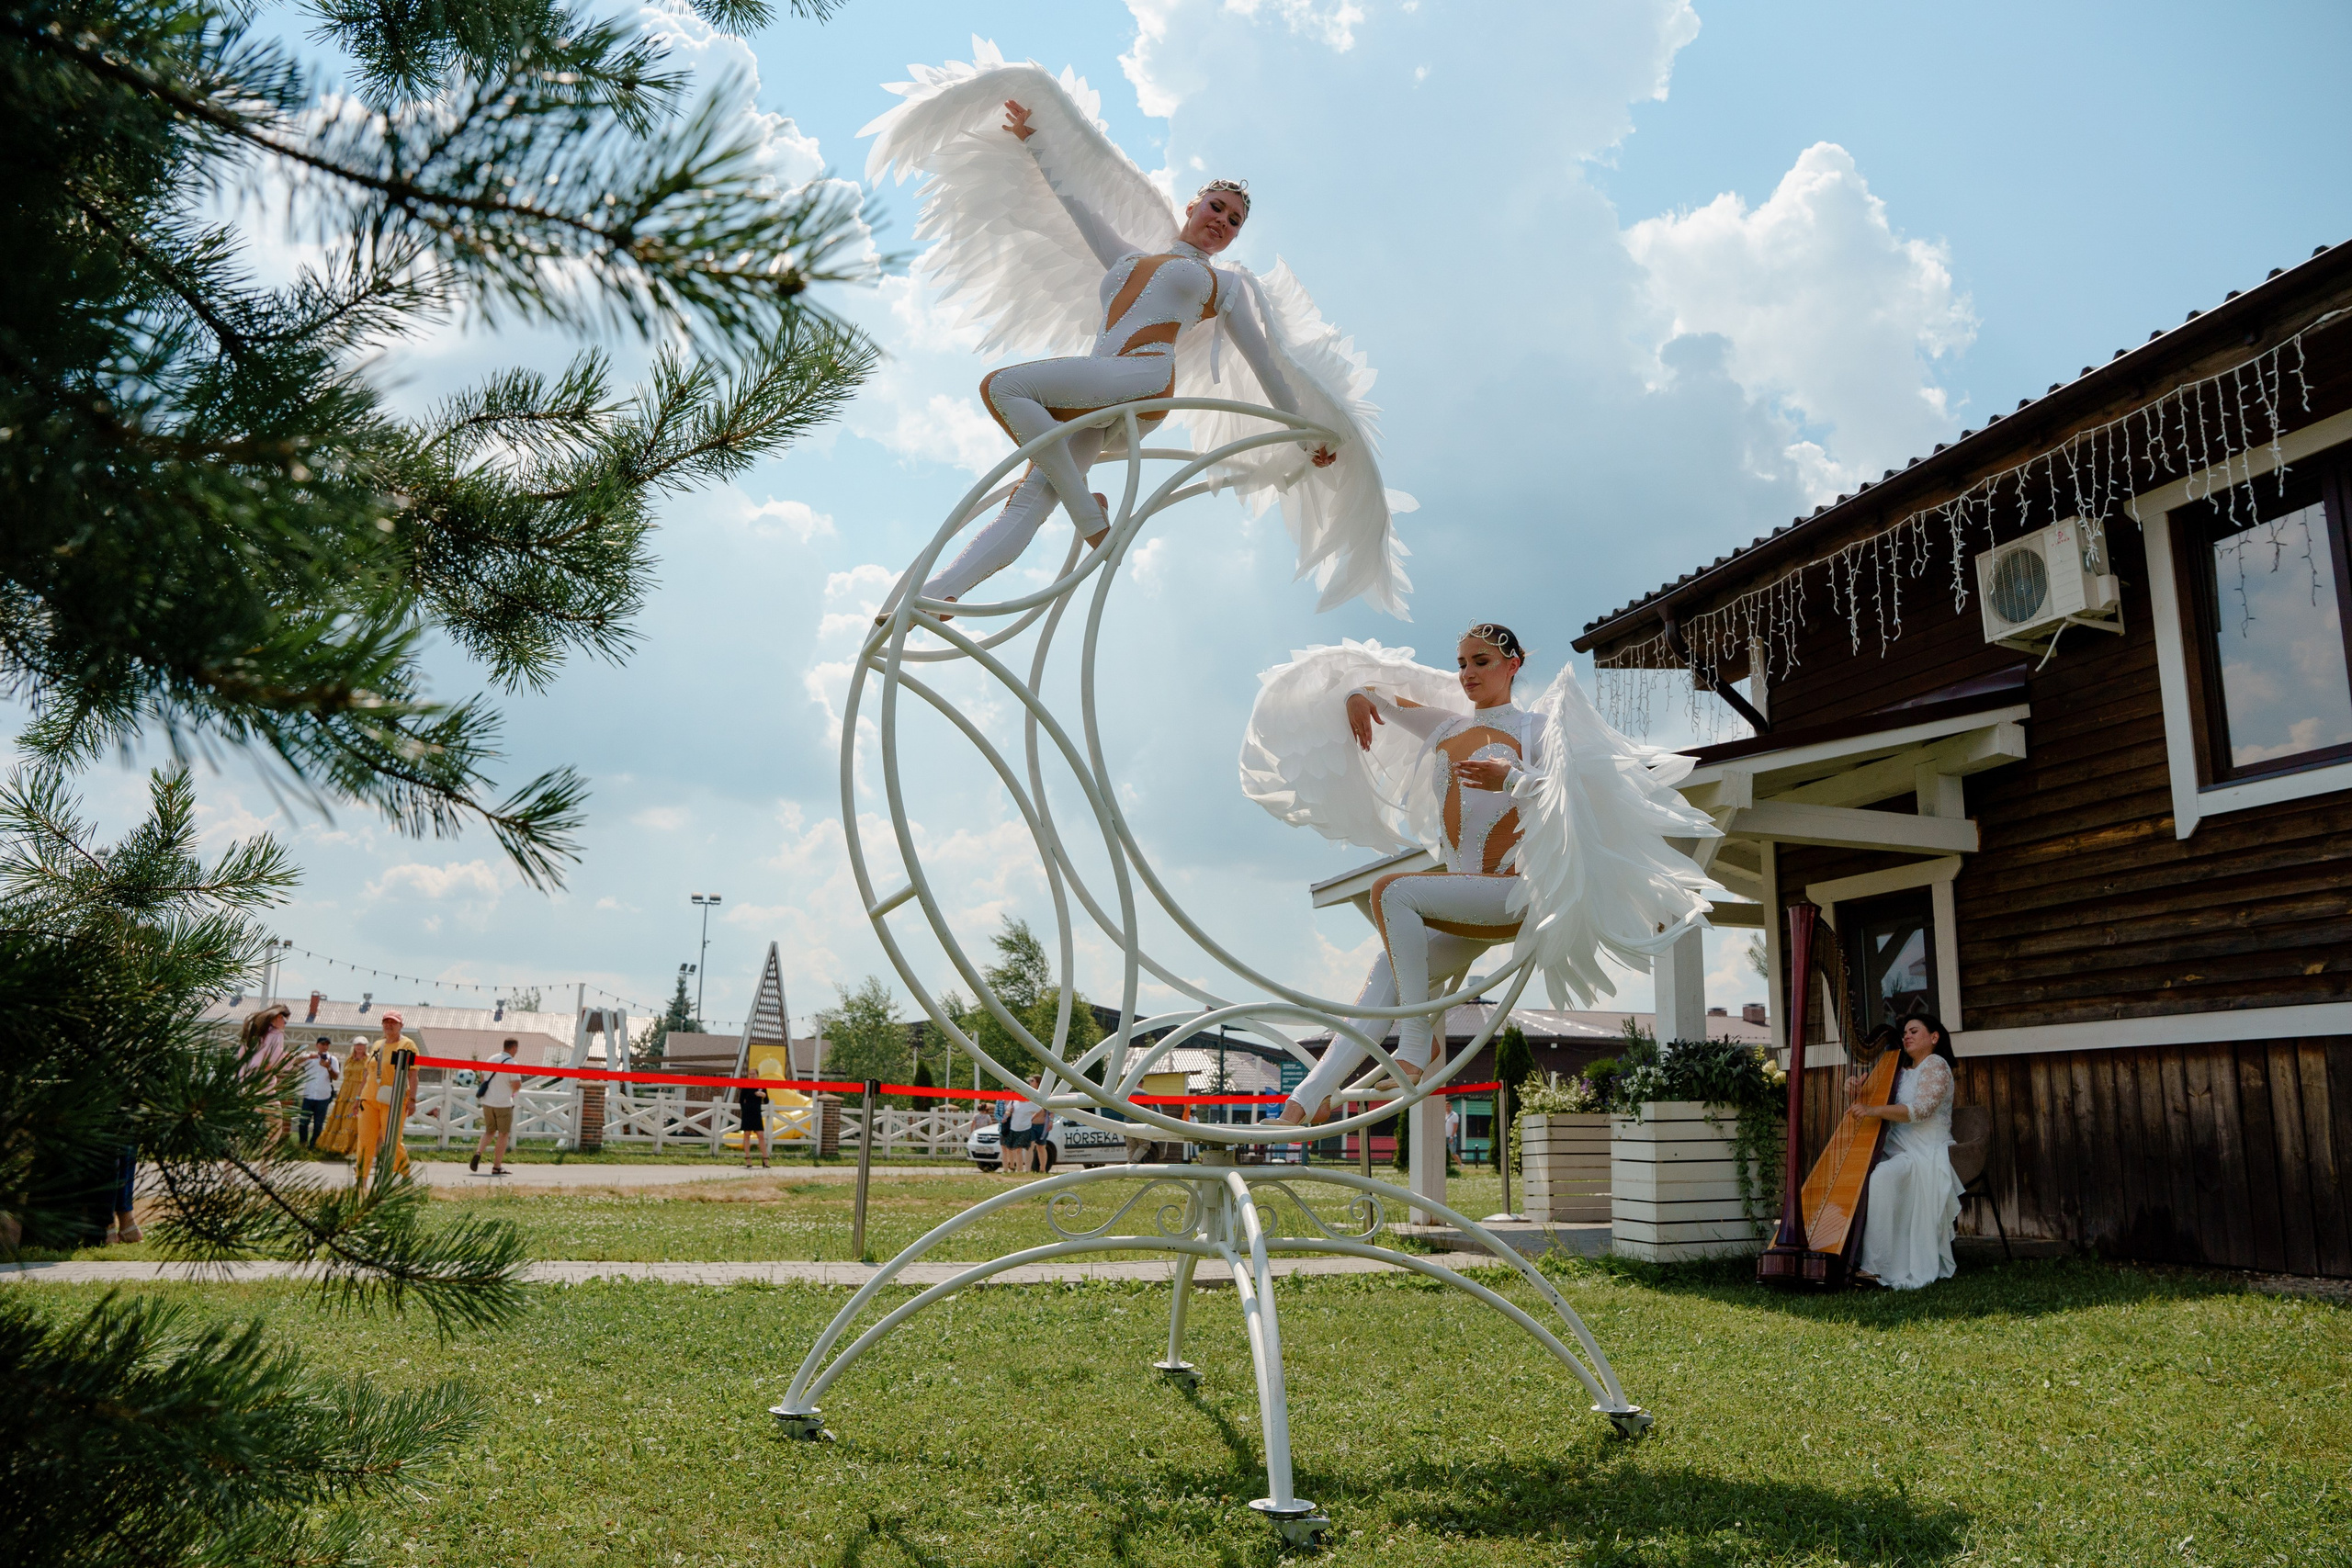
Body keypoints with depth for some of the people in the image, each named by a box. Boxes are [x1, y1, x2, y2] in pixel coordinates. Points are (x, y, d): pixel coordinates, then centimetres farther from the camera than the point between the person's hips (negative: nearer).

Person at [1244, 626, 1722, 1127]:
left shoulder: (1534, 724, 5)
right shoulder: (1447, 727, 21)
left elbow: (1566, 796, -11)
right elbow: (1380, 695, 31)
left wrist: (1512, 780, -26)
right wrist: (1356, 694, 9)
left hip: (1514, 892, -6)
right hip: (1464, 902, 6)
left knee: (1392, 891, -27)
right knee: (1387, 968, -16)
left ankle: (1418, 1046, -25)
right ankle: (1308, 1100, -25)